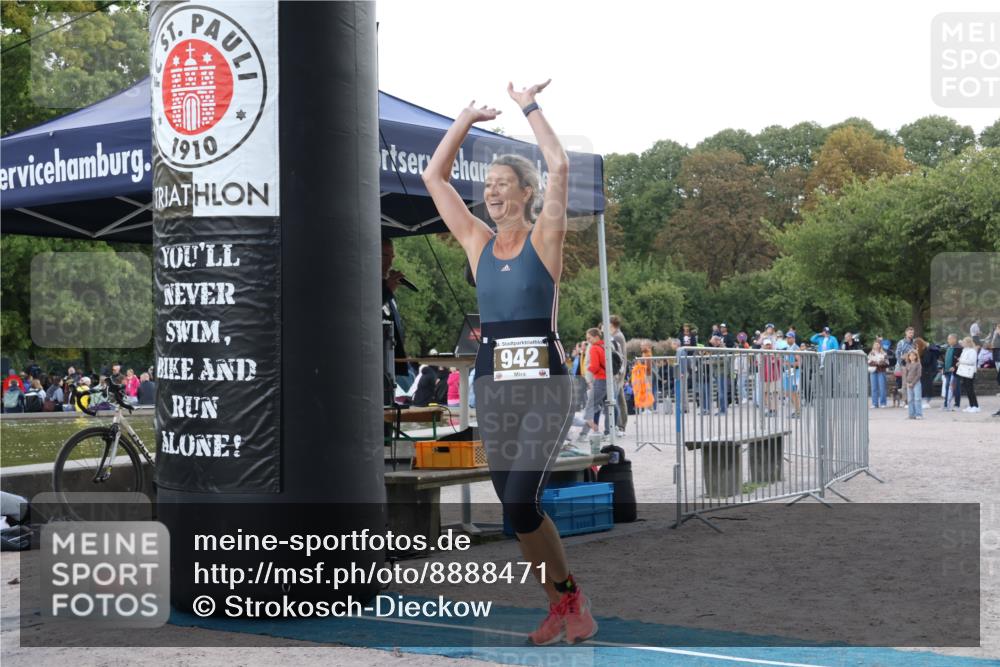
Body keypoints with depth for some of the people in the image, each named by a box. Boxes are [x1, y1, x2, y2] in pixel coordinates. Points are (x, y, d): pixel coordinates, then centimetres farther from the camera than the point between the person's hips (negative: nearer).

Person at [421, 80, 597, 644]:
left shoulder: (544, 237, -1)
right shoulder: (478, 241, 11)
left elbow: (560, 167, -12)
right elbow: (435, 176, 12)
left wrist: (530, 107, -5)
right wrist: (467, 120, 11)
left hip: (545, 381, -5)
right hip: (492, 382, 5)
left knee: (520, 503, -15)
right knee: (518, 507, 5)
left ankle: (571, 594, 5)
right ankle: (562, 607, 19)